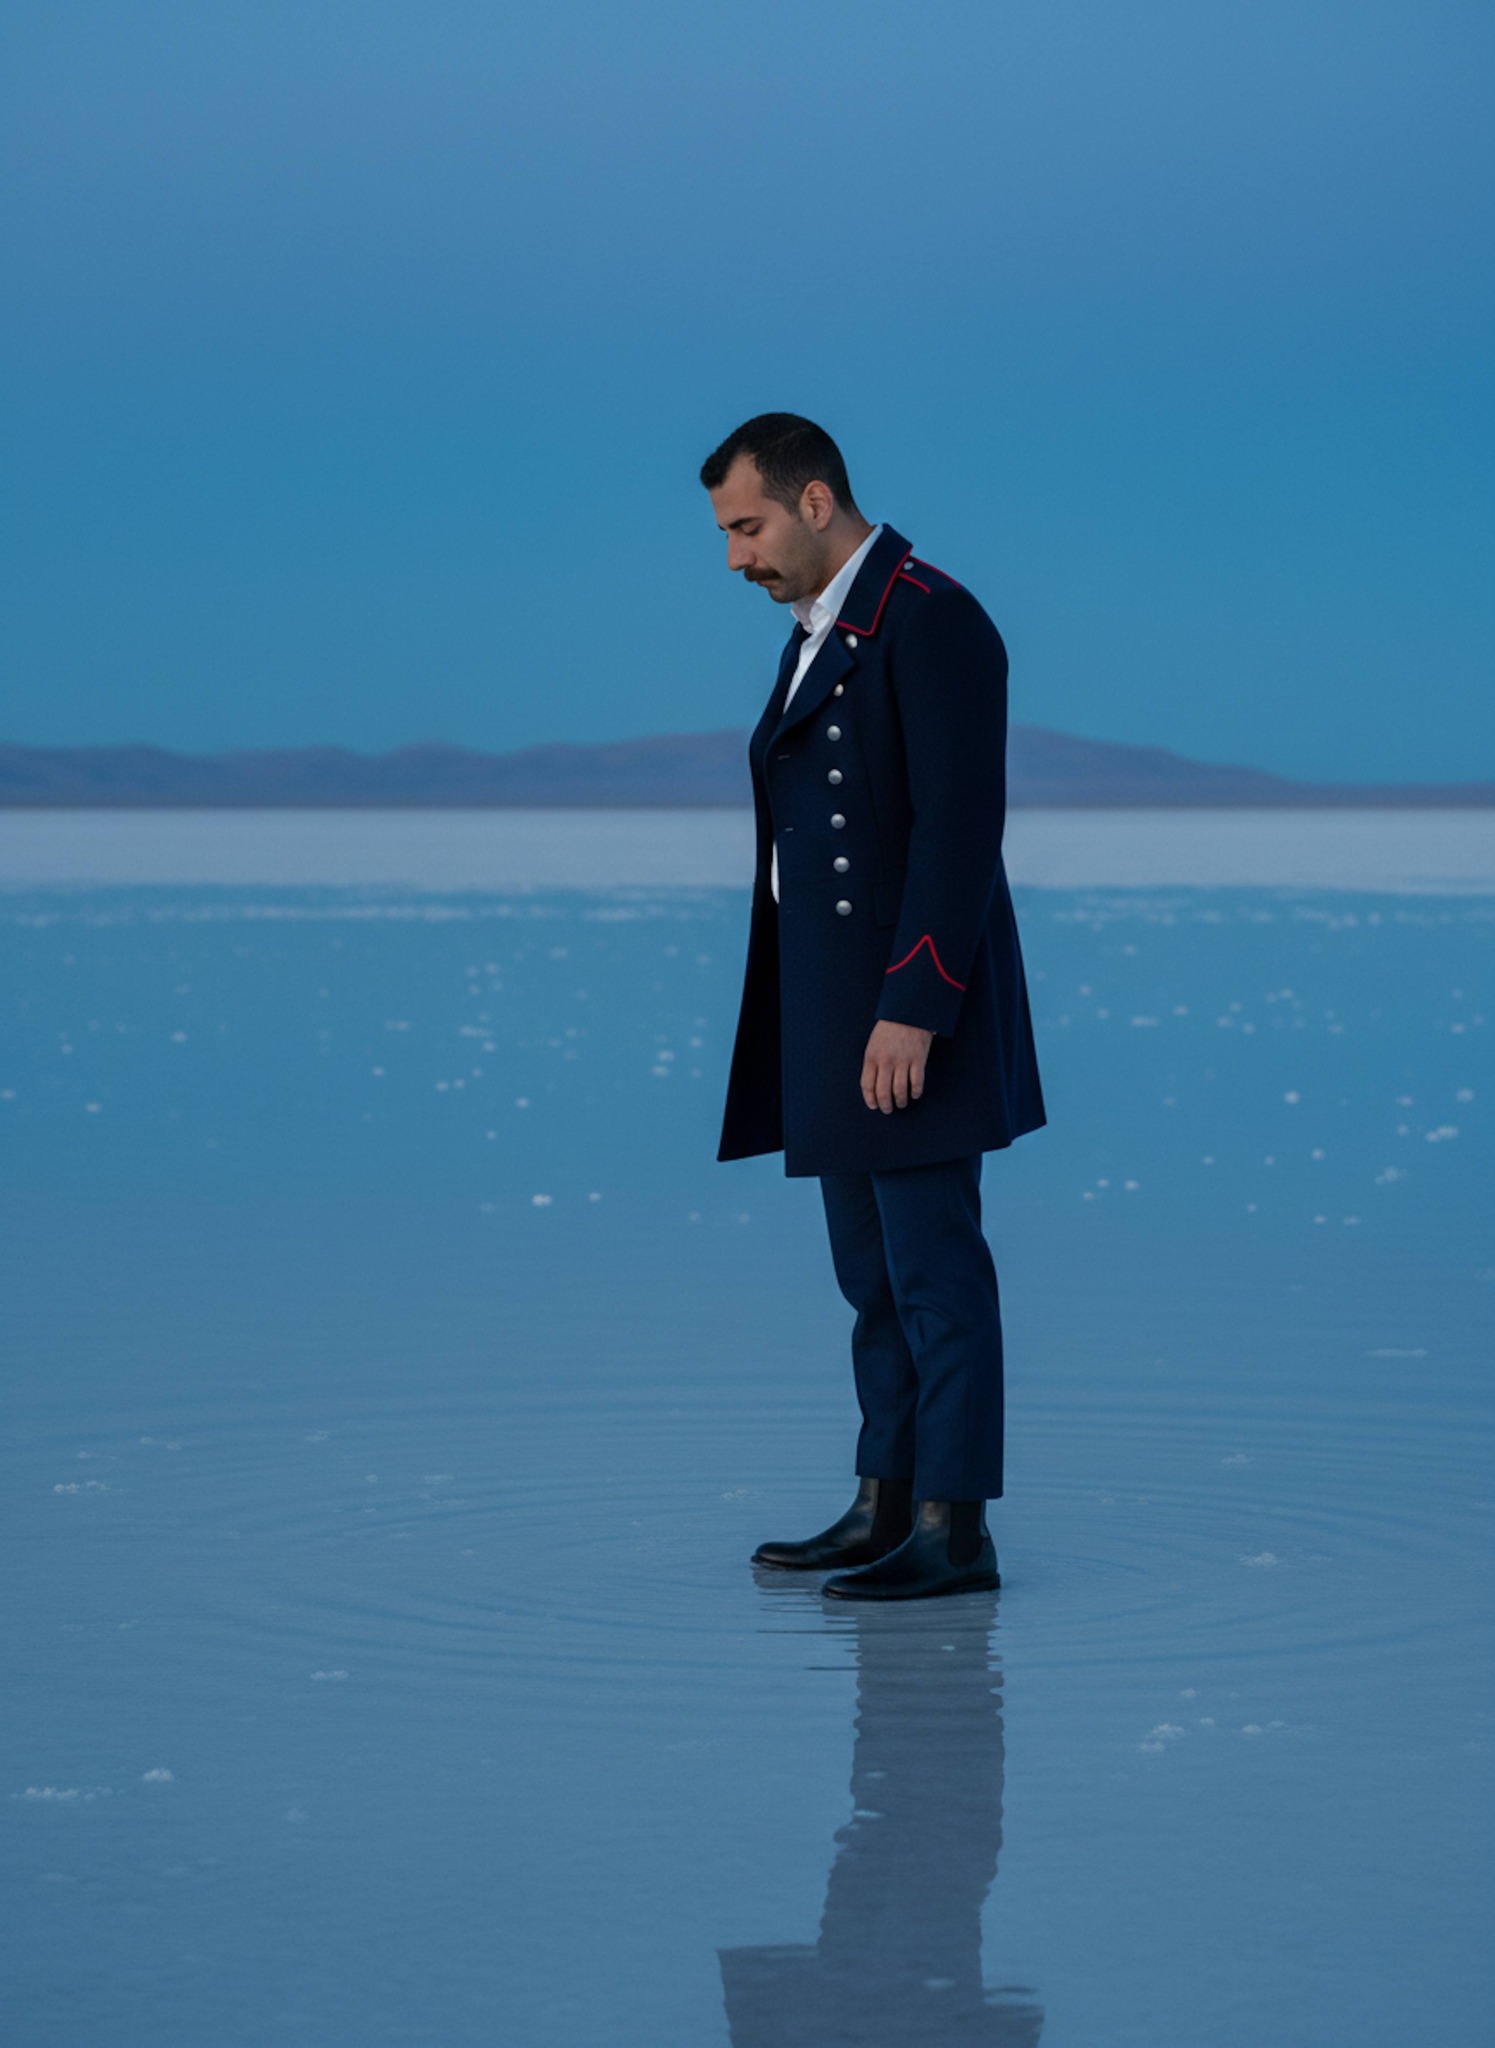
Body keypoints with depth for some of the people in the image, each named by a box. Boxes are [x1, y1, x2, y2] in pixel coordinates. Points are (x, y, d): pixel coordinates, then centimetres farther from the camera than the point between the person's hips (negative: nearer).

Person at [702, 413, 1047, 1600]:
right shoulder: (825, 632, 17)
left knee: (934, 1270, -7)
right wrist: (822, 1020, 17)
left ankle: (955, 1531, -4)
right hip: (834, 1016, 10)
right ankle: (884, 1510, 18)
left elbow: (959, 828, -21)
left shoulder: (931, 621, -14)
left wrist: (912, 1011, -25)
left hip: (910, 1009, -10)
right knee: (872, 1276, 12)